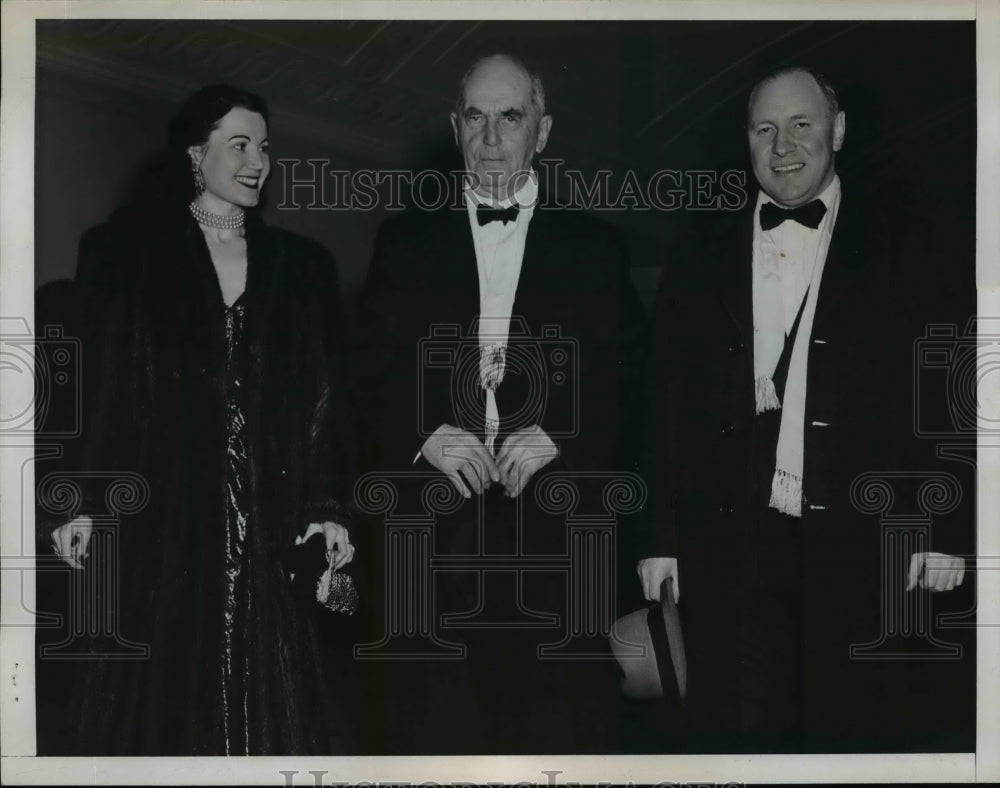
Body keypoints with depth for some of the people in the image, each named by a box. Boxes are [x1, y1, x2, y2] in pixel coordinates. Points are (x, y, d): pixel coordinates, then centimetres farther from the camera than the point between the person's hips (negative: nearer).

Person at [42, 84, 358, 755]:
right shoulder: (123, 254, 7)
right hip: (159, 517, -2)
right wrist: (79, 502, -8)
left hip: (270, 519, 2)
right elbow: (91, 384, 1)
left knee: (271, 694, -3)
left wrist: (329, 507, 0)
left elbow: (327, 398, 11)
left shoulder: (302, 267, 15)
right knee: (160, 695, -3)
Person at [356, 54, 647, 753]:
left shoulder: (594, 246, 10)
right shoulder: (406, 241, 12)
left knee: (558, 720, -3)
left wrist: (557, 436, -10)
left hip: (557, 533, 0)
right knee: (434, 720, -1)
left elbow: (625, 380, 6)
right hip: (434, 534, 1)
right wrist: (426, 435, -8)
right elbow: (372, 375, 8)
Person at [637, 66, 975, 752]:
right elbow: (669, 407, 11)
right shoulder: (703, 258, 12)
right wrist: (660, 539, 7)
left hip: (864, 546, -2)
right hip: (732, 548, 2)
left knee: (859, 734, 1)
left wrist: (946, 532, -5)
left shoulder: (901, 245, 5)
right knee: (745, 734, 3)